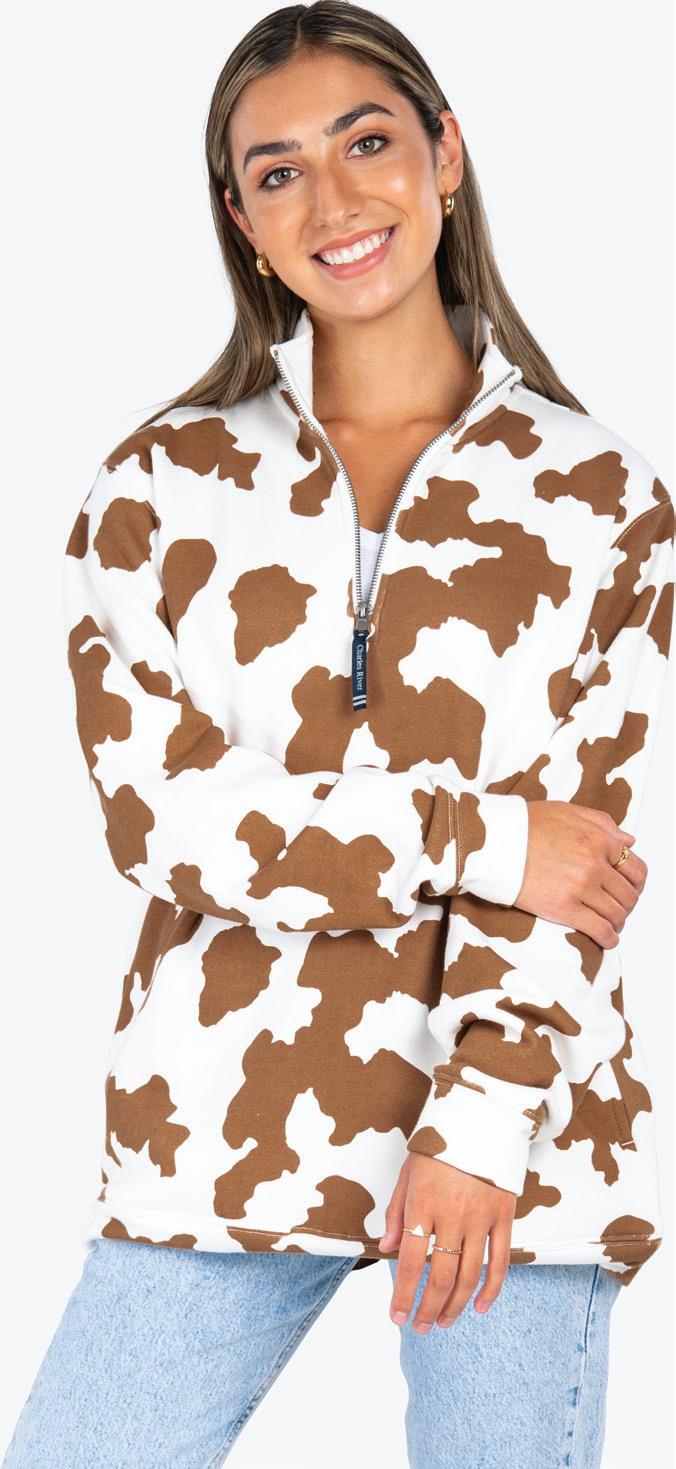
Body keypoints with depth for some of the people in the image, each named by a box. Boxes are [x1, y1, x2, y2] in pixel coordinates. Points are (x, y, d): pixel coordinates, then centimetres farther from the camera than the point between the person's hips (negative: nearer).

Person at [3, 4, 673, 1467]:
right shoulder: (164, 484, 5)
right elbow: (159, 813, -5)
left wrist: (481, 1127, -12)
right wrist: (477, 840, -11)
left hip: (511, 1124, 0)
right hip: (223, 1122, 1)